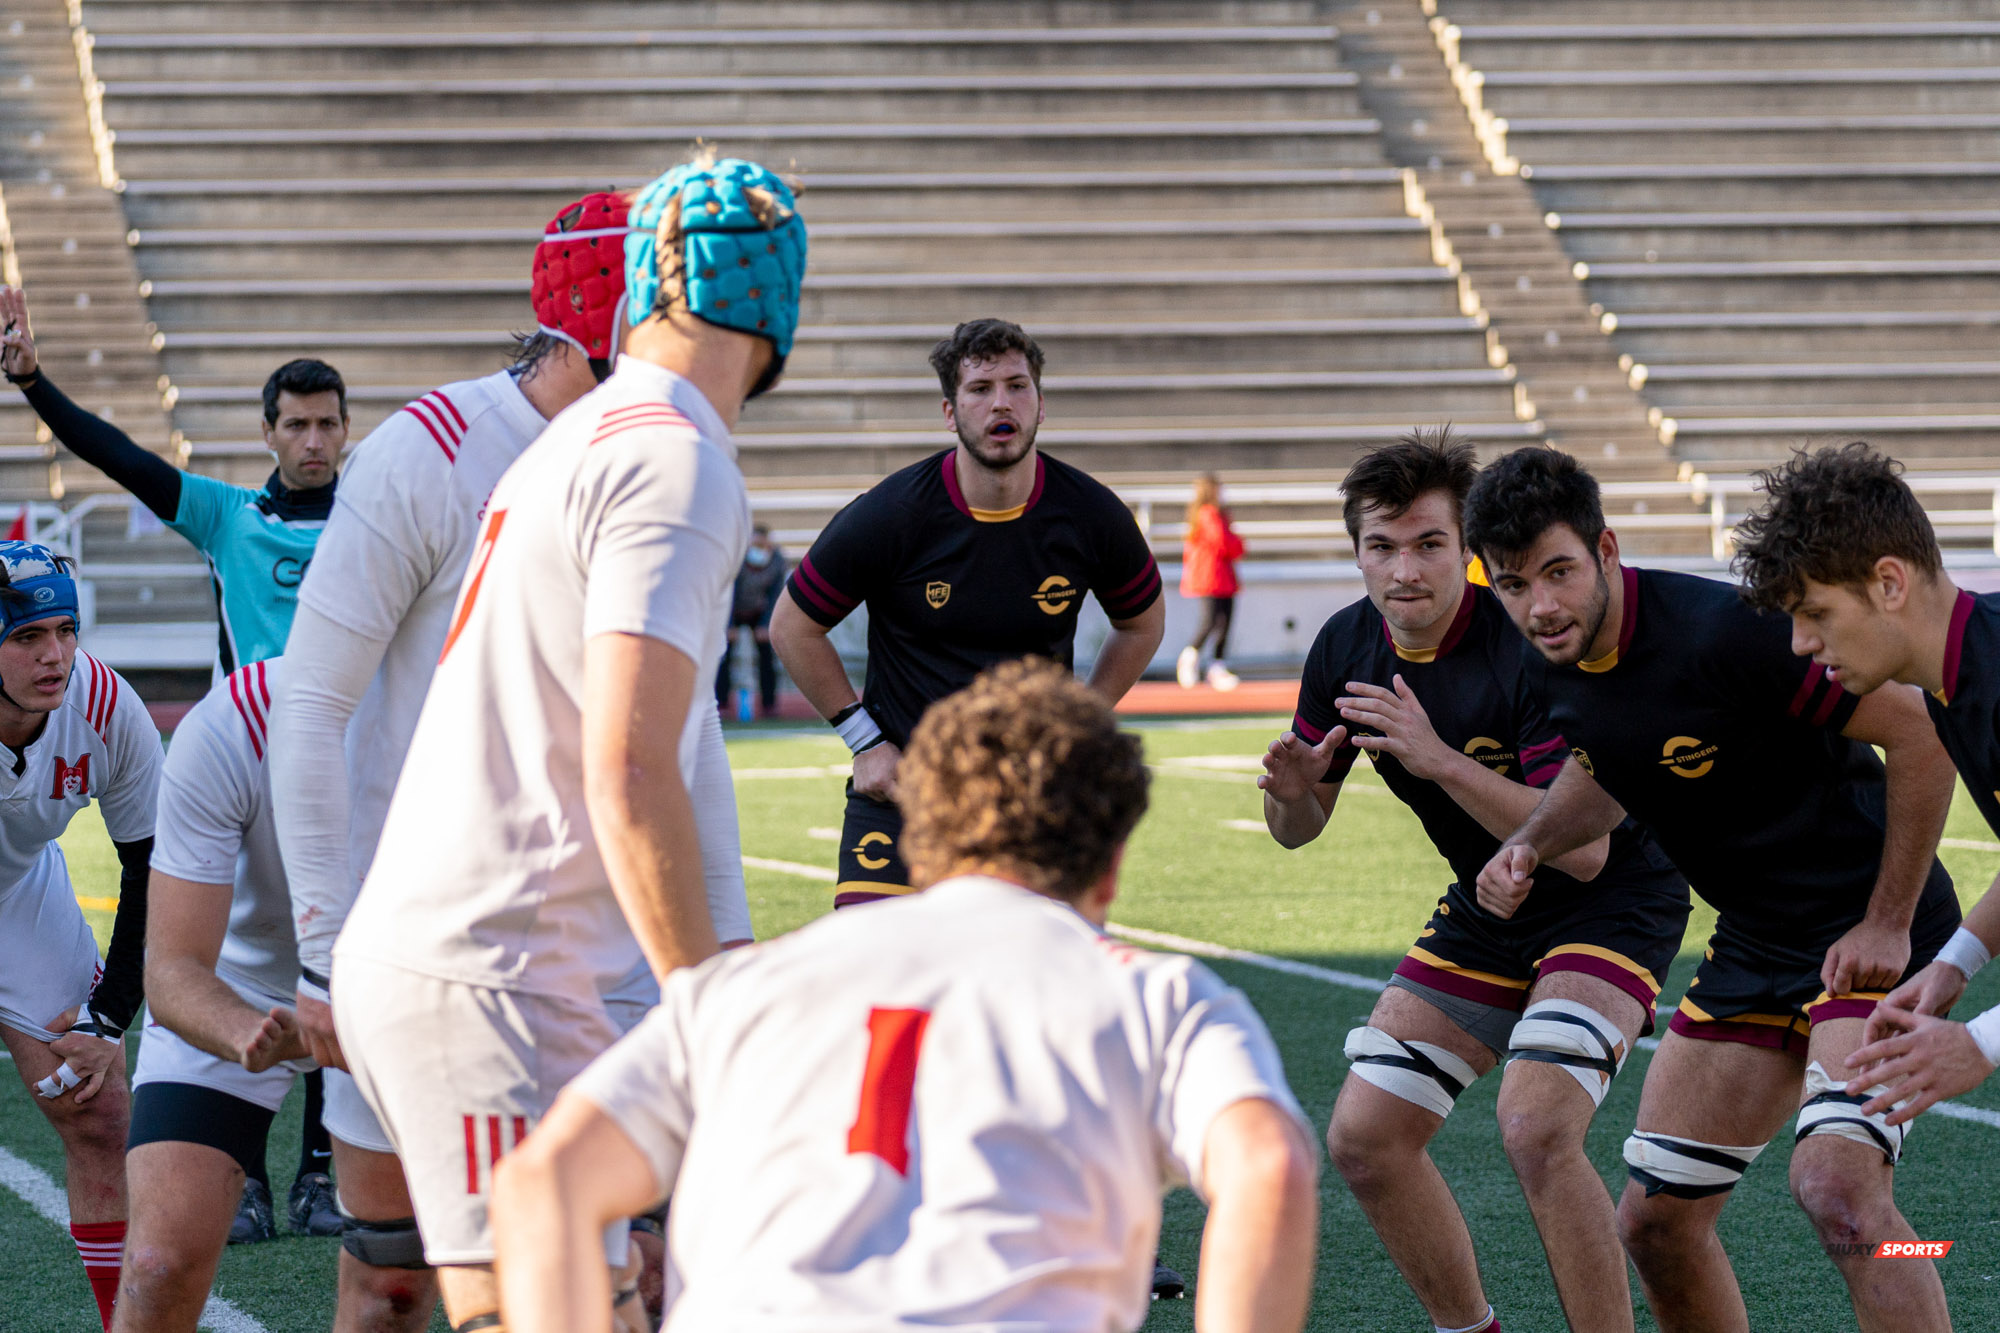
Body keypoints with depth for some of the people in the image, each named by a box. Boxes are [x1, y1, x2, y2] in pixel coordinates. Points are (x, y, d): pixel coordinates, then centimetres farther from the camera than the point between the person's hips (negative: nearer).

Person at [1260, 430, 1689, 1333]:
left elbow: (1583, 846, -30)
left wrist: (1441, 760, -37)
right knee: (1364, 1138, 2)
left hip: (1611, 909, -7)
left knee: (1535, 1129, -28)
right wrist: (1293, 790, -21)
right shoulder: (1347, 647, -7)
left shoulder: (1531, 643, -27)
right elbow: (1299, 828, 3)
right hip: (1482, 916, 7)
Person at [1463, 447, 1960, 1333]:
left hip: (1867, 935, -8)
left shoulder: (1721, 631, -26)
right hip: (1751, 945, 8)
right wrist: (1528, 846, 1)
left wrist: (1888, 924, -18)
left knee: (1836, 1186, -28)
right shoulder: (1555, 665, -2)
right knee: (1656, 1219, 7)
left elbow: (1917, 730, -20)